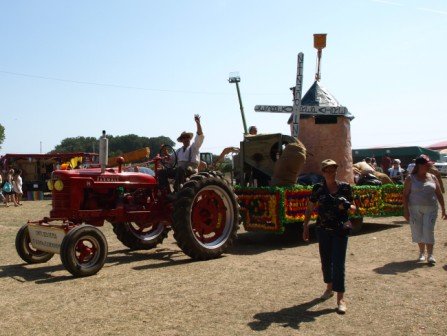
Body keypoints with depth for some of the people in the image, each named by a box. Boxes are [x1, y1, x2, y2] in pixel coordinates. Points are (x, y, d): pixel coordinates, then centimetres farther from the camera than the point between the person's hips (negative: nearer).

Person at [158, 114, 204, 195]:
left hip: (191, 170, -7)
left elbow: (200, 135, -8)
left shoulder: (194, 146, 7)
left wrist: (197, 123, -22)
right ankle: (166, 191, -18)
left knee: (180, 169, -39)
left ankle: (176, 190, -37)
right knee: (162, 172, -8)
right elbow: (170, 158, 28)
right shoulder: (179, 150, 26)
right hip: (179, 170, 7)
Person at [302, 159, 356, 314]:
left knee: (338, 263, -7)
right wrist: (305, 227, 3)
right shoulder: (318, 188, 0)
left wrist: (347, 206, -17)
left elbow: (352, 207, 6)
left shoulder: (345, 187, -1)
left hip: (340, 230, -2)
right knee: (326, 261, 14)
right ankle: (329, 287, 36)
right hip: (323, 230, 2)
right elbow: (309, 209, 6)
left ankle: (341, 298, -2)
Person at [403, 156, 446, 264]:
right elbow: (405, 195, -2)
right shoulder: (411, 179, -1)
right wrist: (405, 210, -9)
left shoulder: (432, 177, 7)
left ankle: (430, 255, -3)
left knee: (429, 231, -8)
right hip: (415, 209, -1)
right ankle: (422, 253, 21)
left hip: (431, 209, 1)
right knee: (418, 231, 5)